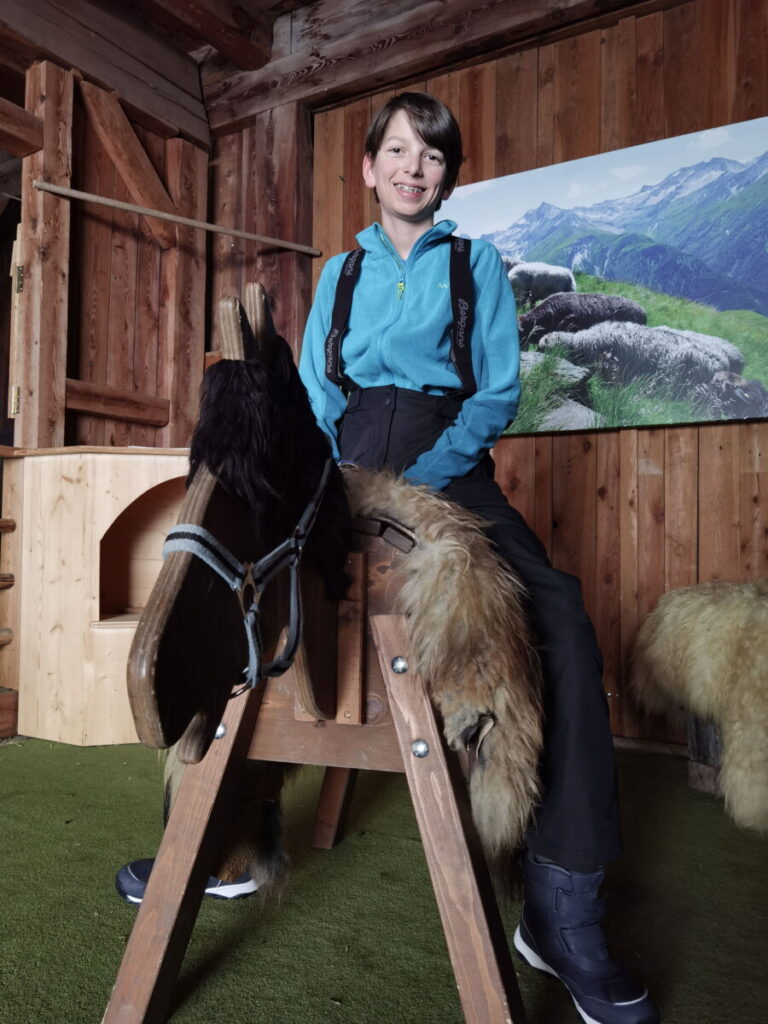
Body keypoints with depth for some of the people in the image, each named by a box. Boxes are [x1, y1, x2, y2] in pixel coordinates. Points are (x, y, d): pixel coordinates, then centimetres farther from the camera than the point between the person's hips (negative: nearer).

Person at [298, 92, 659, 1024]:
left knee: (559, 619, -28)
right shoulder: (340, 272, 20)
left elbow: (497, 391, 2)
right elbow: (312, 394, 15)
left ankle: (561, 912, -18)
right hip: (351, 469, 3)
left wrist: (419, 474, -14)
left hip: (447, 470, -2)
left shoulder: (476, 263, 13)